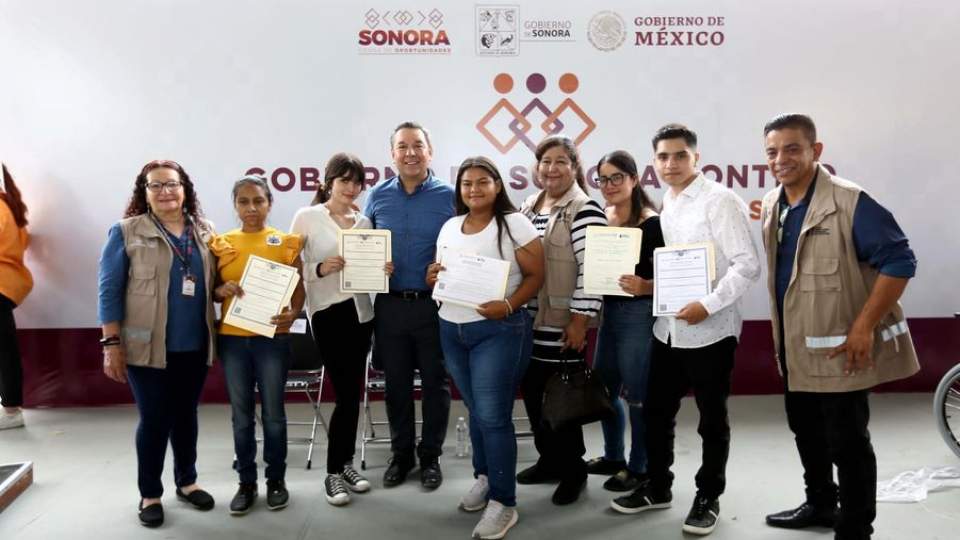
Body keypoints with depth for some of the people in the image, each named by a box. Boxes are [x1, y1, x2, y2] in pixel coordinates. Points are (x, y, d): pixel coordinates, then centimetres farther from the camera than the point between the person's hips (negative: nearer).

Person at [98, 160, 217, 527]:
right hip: (147, 346, -3)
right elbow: (110, 290, -5)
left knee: (186, 414, 15)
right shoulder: (126, 231, -3)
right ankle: (149, 494, 20)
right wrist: (111, 344, -10)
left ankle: (187, 482, 31)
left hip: (194, 345, 4)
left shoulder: (204, 232, 8)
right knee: (155, 419, 3)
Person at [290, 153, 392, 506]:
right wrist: (320, 269, -23)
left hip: (360, 311, 5)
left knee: (353, 392, 9)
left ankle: (345, 463, 24)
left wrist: (382, 270, -5)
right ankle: (334, 472, 10)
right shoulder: (307, 217, -3)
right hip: (328, 312, -5)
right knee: (346, 393, -5)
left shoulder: (364, 222, 11)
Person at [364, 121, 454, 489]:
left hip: (435, 304, -2)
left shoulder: (449, 197, -3)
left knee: (435, 381, 8)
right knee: (396, 382, 12)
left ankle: (430, 456, 24)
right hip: (390, 304, 2)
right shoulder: (378, 196, 5)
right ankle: (401, 453, 28)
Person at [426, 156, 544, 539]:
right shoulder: (449, 228, 12)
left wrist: (508, 305, -23)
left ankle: (503, 502, 4)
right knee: (476, 411, 14)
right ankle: (484, 478, 32)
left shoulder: (514, 223, -6)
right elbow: (438, 275, 19)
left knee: (493, 415, -6)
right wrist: (433, 278, -5)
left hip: (498, 330, -5)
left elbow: (536, 276, -8)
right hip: (451, 329, 6)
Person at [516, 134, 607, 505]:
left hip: (563, 323, -7)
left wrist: (580, 319, -19)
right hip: (528, 320, 8)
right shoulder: (528, 206, 13)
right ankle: (549, 460, 30)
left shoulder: (584, 210, -10)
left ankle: (573, 471, 17)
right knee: (532, 392, 14)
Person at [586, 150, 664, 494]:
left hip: (639, 314, -7)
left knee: (637, 394, 3)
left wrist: (644, 287, -32)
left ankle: (639, 467, 19)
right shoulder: (603, 218, 7)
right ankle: (613, 457, 35)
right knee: (603, 388, 17)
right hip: (609, 312, 8)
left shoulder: (651, 223, -13)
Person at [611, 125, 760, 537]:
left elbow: (747, 266, -16)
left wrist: (708, 305, -23)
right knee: (656, 412, 14)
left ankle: (708, 498, 25)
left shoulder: (720, 201, -11)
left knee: (712, 418, 9)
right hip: (668, 327, 7)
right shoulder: (663, 206, 10)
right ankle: (657, 488, 31)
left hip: (710, 330, -6)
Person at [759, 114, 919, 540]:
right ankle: (820, 505, 41)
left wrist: (863, 327, -22)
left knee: (846, 441, 1)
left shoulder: (850, 202, -18)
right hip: (794, 346, 8)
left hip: (840, 348, -8)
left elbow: (899, 261, -20)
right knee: (806, 431, 21)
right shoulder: (771, 206, 6)